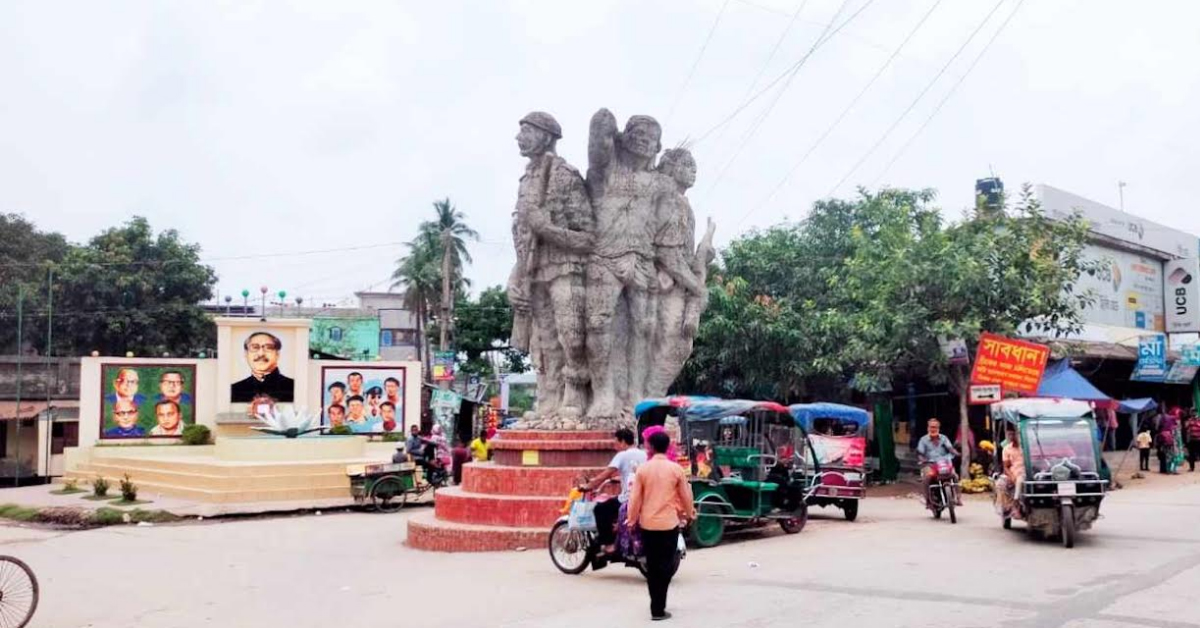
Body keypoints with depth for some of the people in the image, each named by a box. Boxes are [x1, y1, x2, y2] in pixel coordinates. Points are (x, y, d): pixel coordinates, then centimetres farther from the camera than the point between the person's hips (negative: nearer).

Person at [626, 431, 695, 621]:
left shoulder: (643, 469, -4)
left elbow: (635, 497, -2)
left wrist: (632, 518, 11)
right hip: (669, 523, -1)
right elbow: (686, 495, 3)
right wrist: (689, 513, 21)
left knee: (652, 566, 13)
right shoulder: (676, 469, -5)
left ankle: (656, 605, 21)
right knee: (665, 565, 4)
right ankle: (658, 608, -3)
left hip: (647, 523, 2)